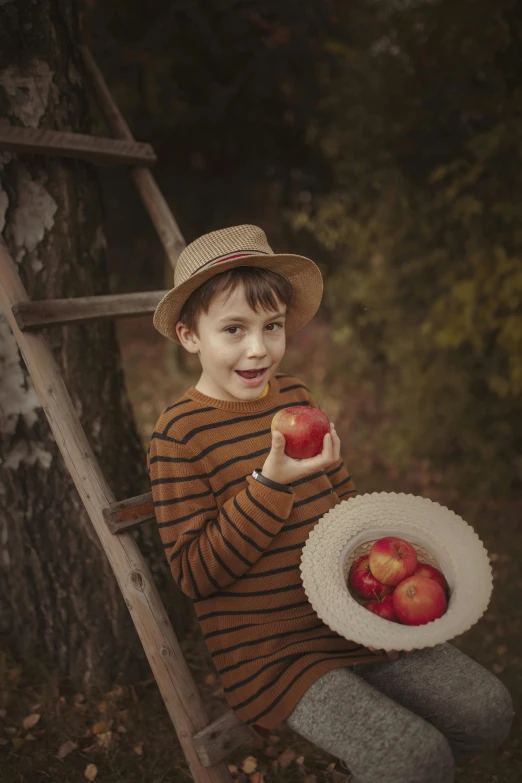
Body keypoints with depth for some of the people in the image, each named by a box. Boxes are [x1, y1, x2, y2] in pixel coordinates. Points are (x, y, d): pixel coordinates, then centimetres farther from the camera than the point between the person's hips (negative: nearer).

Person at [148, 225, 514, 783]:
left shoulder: (294, 395, 6)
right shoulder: (178, 433, -14)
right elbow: (193, 574, -16)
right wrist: (270, 485, -24)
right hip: (270, 653, -6)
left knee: (487, 710, 1)